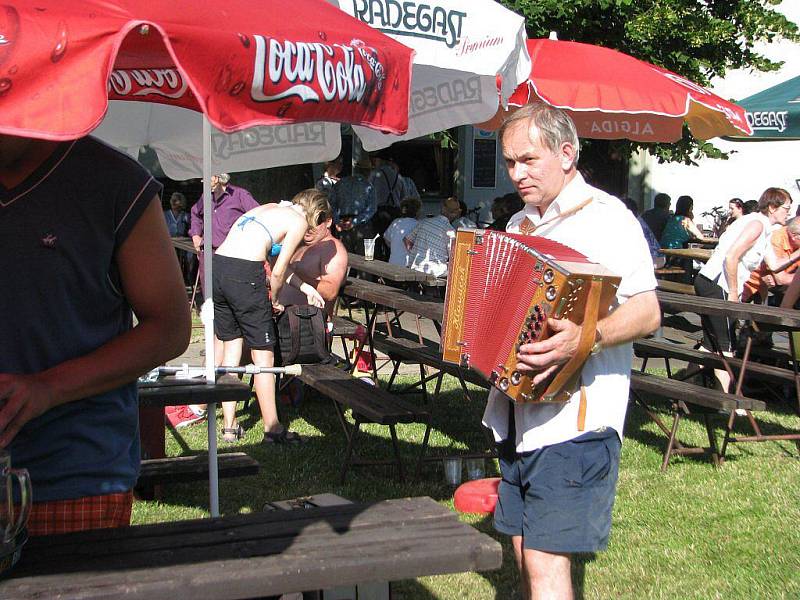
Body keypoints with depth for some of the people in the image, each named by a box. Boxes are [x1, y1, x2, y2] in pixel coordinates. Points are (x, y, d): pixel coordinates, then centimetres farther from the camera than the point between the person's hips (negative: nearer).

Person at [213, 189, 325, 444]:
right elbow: (278, 272, 0)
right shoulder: (299, 221, 4)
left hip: (216, 266, 8)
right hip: (244, 275, -8)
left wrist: (304, 287, 39)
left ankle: (229, 426, 22)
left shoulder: (269, 208, 27)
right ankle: (272, 429, 10)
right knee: (263, 355, 4)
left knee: (230, 346, 18)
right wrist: (275, 299, 17)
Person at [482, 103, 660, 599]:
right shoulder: (521, 224, 17)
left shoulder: (605, 217, -9)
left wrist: (584, 337, -34)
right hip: (519, 415, 8)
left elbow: (646, 313, -18)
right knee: (525, 552, 14)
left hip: (575, 419, -8)